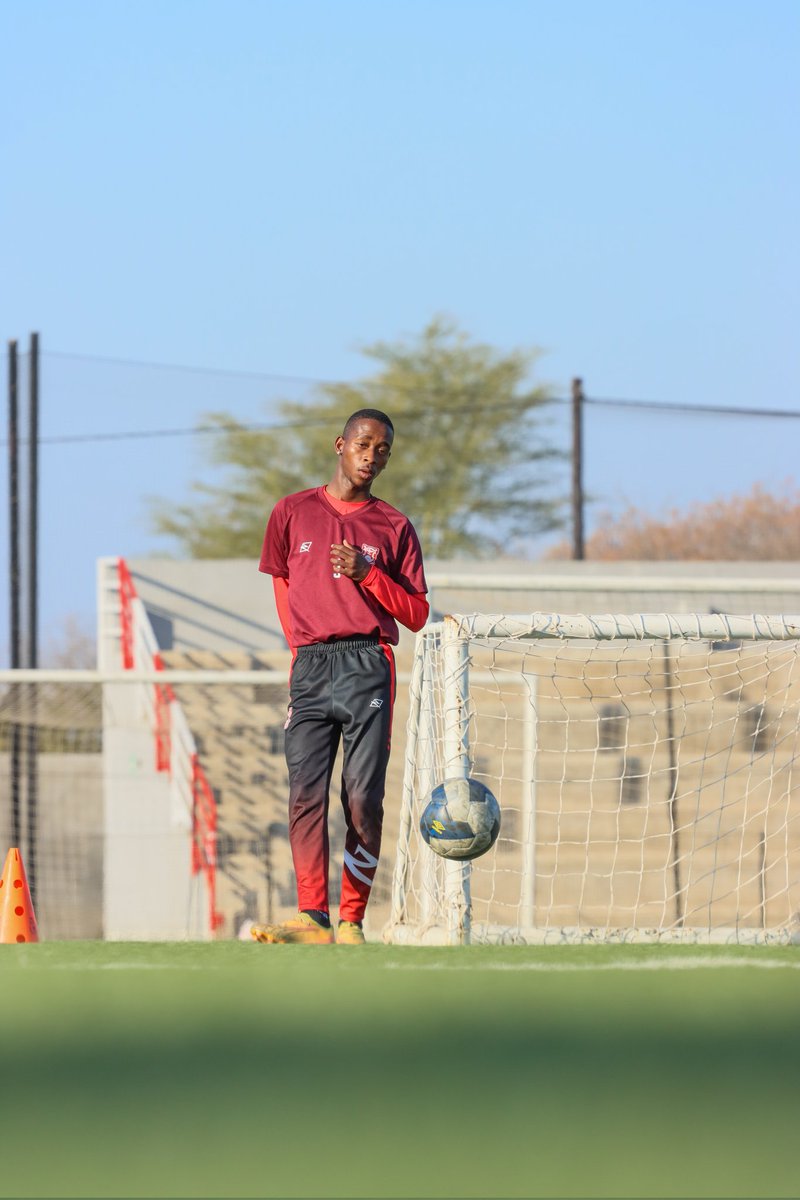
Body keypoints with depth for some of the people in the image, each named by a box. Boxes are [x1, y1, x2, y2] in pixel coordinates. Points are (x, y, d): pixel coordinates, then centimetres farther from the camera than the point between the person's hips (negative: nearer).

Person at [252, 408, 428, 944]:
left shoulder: (394, 527, 10)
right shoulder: (293, 513, 12)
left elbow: (417, 614, 8)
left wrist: (368, 575, -6)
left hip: (368, 666, -1)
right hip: (308, 667, 1)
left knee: (363, 798, -7)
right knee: (306, 795, -11)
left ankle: (353, 921, -3)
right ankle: (313, 918, -15)